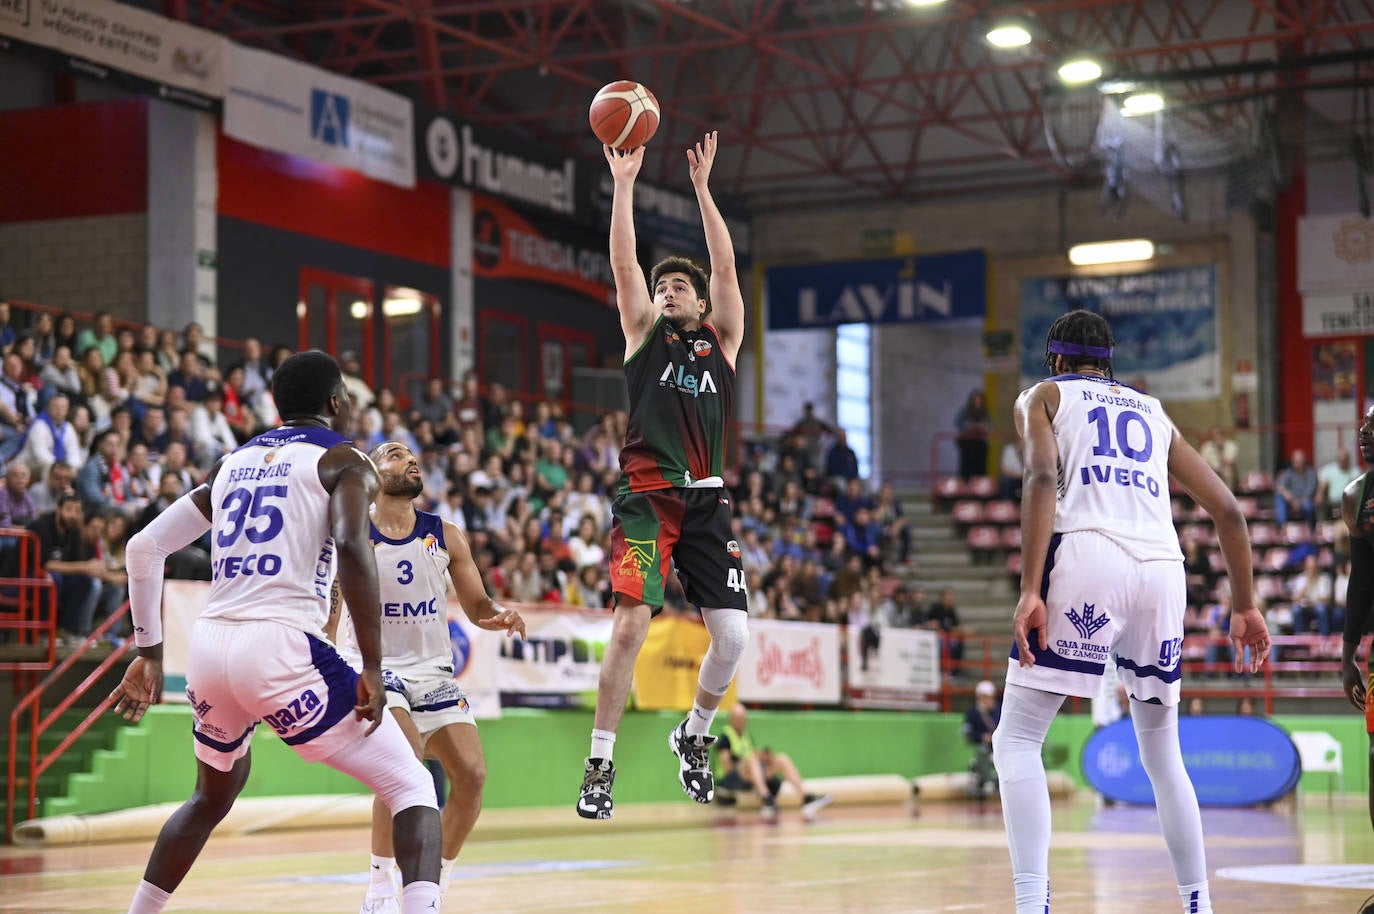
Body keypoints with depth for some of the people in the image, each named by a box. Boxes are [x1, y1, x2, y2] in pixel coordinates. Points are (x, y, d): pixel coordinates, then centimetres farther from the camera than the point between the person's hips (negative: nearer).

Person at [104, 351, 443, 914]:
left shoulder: (233, 463, 22)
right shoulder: (344, 463, 5)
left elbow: (144, 547, 20)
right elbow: (352, 546, -15)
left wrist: (149, 653, 26)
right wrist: (372, 668, -12)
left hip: (209, 644, 6)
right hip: (281, 646, -6)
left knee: (213, 795, 33)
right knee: (412, 787, 1)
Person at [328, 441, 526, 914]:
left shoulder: (446, 537, 4)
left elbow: (477, 607, 10)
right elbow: (323, 617, -7)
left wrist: (500, 615, -12)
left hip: (432, 670, 5)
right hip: (371, 665, -5)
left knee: (471, 774, -7)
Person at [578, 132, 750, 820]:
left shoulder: (723, 341, 15)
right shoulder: (645, 333, 13)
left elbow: (726, 266, 5)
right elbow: (623, 261, 2)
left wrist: (702, 187, 1)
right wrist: (623, 183, -3)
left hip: (706, 502, 2)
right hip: (646, 498, -2)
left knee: (733, 636, -4)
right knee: (629, 626, -15)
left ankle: (694, 737, 23)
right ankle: (600, 765, -5)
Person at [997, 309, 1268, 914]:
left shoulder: (1044, 395, 17)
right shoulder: (1152, 411, 30)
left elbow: (1043, 478, -4)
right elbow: (1227, 510, 23)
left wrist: (1030, 590, -12)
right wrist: (1245, 605, 29)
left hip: (1087, 555, -4)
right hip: (1163, 569, 4)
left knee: (1016, 741, 1)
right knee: (1162, 752, 20)